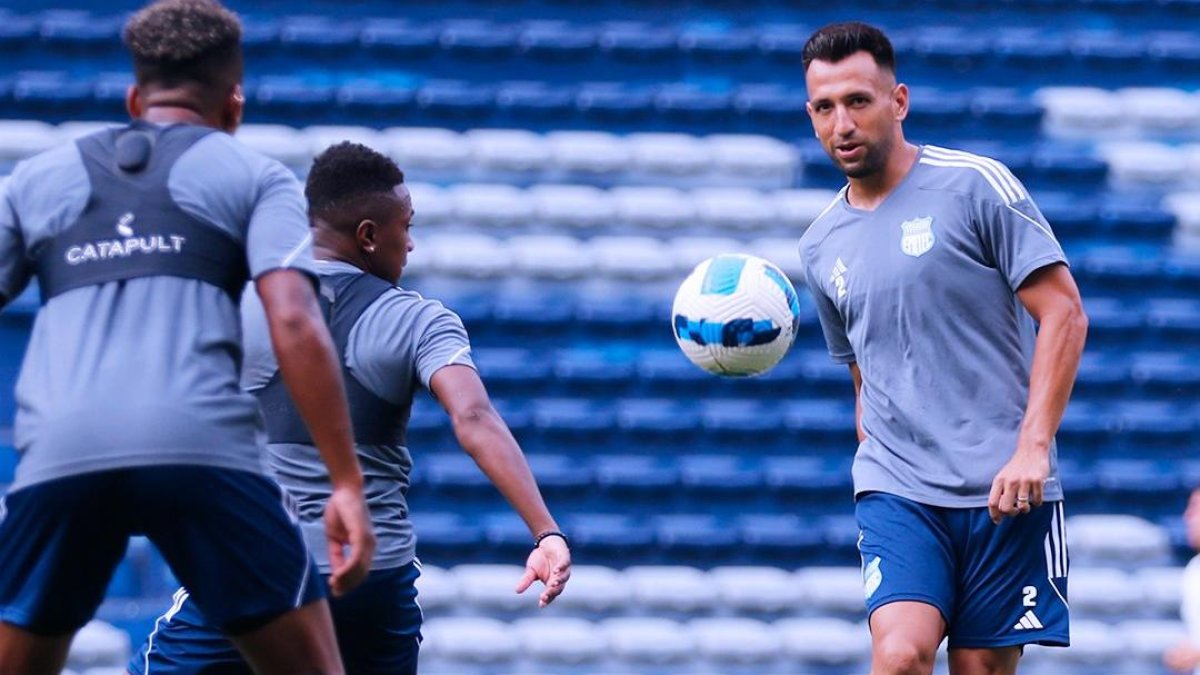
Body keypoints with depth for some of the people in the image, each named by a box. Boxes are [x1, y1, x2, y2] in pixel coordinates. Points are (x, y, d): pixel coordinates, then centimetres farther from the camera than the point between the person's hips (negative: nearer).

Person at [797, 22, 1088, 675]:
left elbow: (1063, 313, -6)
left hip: (1006, 491, -3)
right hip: (896, 492, 3)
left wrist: (1033, 447, -15)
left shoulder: (976, 185, -3)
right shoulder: (821, 246, 13)